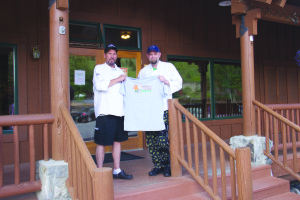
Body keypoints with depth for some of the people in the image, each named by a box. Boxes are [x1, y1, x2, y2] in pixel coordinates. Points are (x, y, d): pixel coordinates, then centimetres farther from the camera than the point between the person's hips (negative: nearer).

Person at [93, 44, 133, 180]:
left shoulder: (120, 71, 22)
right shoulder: (99, 69, 3)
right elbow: (99, 85, -15)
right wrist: (117, 80, -9)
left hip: (119, 111, 6)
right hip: (105, 112, -6)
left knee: (117, 141, 10)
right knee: (101, 143, -2)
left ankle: (117, 171, 19)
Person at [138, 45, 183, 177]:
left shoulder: (169, 67, 13)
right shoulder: (143, 72, 19)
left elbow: (179, 83, 8)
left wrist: (167, 82, -9)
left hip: (164, 109, -3)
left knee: (164, 139, -9)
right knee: (151, 141, 1)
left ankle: (167, 166, 6)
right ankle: (158, 166, 13)